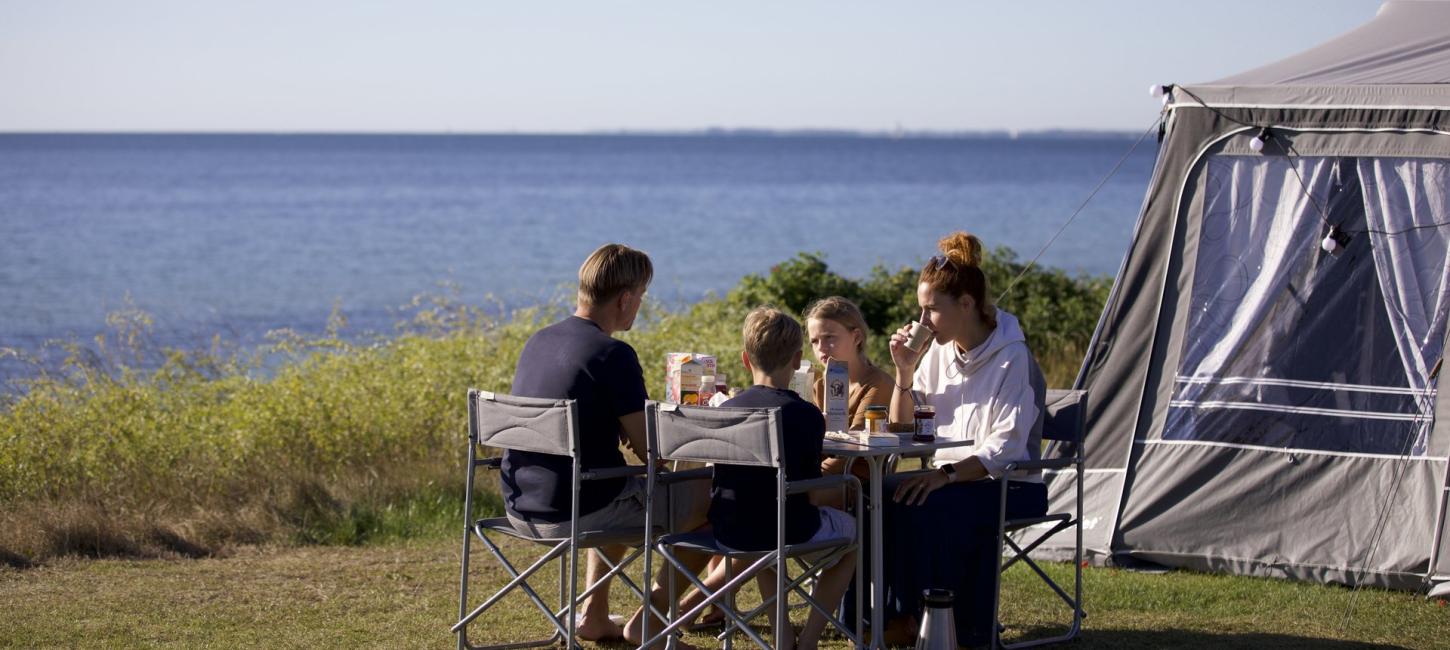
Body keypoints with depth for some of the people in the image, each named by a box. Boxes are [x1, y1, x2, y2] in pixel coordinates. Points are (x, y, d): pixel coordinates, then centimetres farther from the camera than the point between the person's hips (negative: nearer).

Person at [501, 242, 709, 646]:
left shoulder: (538, 342, 8)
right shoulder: (613, 355, -17)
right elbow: (651, 451, -15)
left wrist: (629, 432, 15)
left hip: (520, 509, 8)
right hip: (574, 514, -8)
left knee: (624, 496, 37)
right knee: (708, 497, 8)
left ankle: (594, 616, 32)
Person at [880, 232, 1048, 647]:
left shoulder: (1012, 359, -14)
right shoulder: (940, 352, 7)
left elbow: (1007, 447, -22)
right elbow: (901, 429, 13)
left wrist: (947, 474, -33)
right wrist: (905, 374, -3)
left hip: (1012, 487, -7)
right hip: (956, 480, 7)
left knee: (925, 506, -33)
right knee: (884, 496, -22)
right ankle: (898, 614, -17)